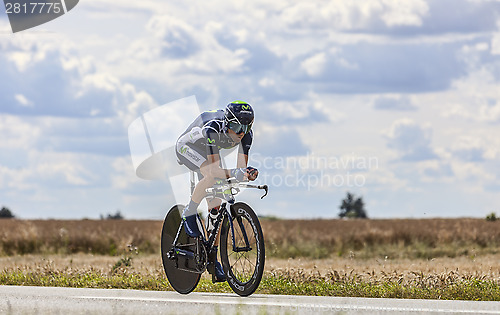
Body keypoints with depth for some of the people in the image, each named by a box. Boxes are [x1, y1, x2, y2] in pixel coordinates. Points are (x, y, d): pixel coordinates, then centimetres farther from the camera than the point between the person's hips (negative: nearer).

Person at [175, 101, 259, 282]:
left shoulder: (246, 134, -25)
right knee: (210, 177, -36)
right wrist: (233, 173, -63)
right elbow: (214, 170, -46)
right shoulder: (213, 129, -41)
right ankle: (189, 214, -13)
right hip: (187, 146, -6)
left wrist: (248, 173, -48)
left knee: (215, 206, -1)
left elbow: (241, 165, -26)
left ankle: (212, 259, 7)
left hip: (207, 152, 6)